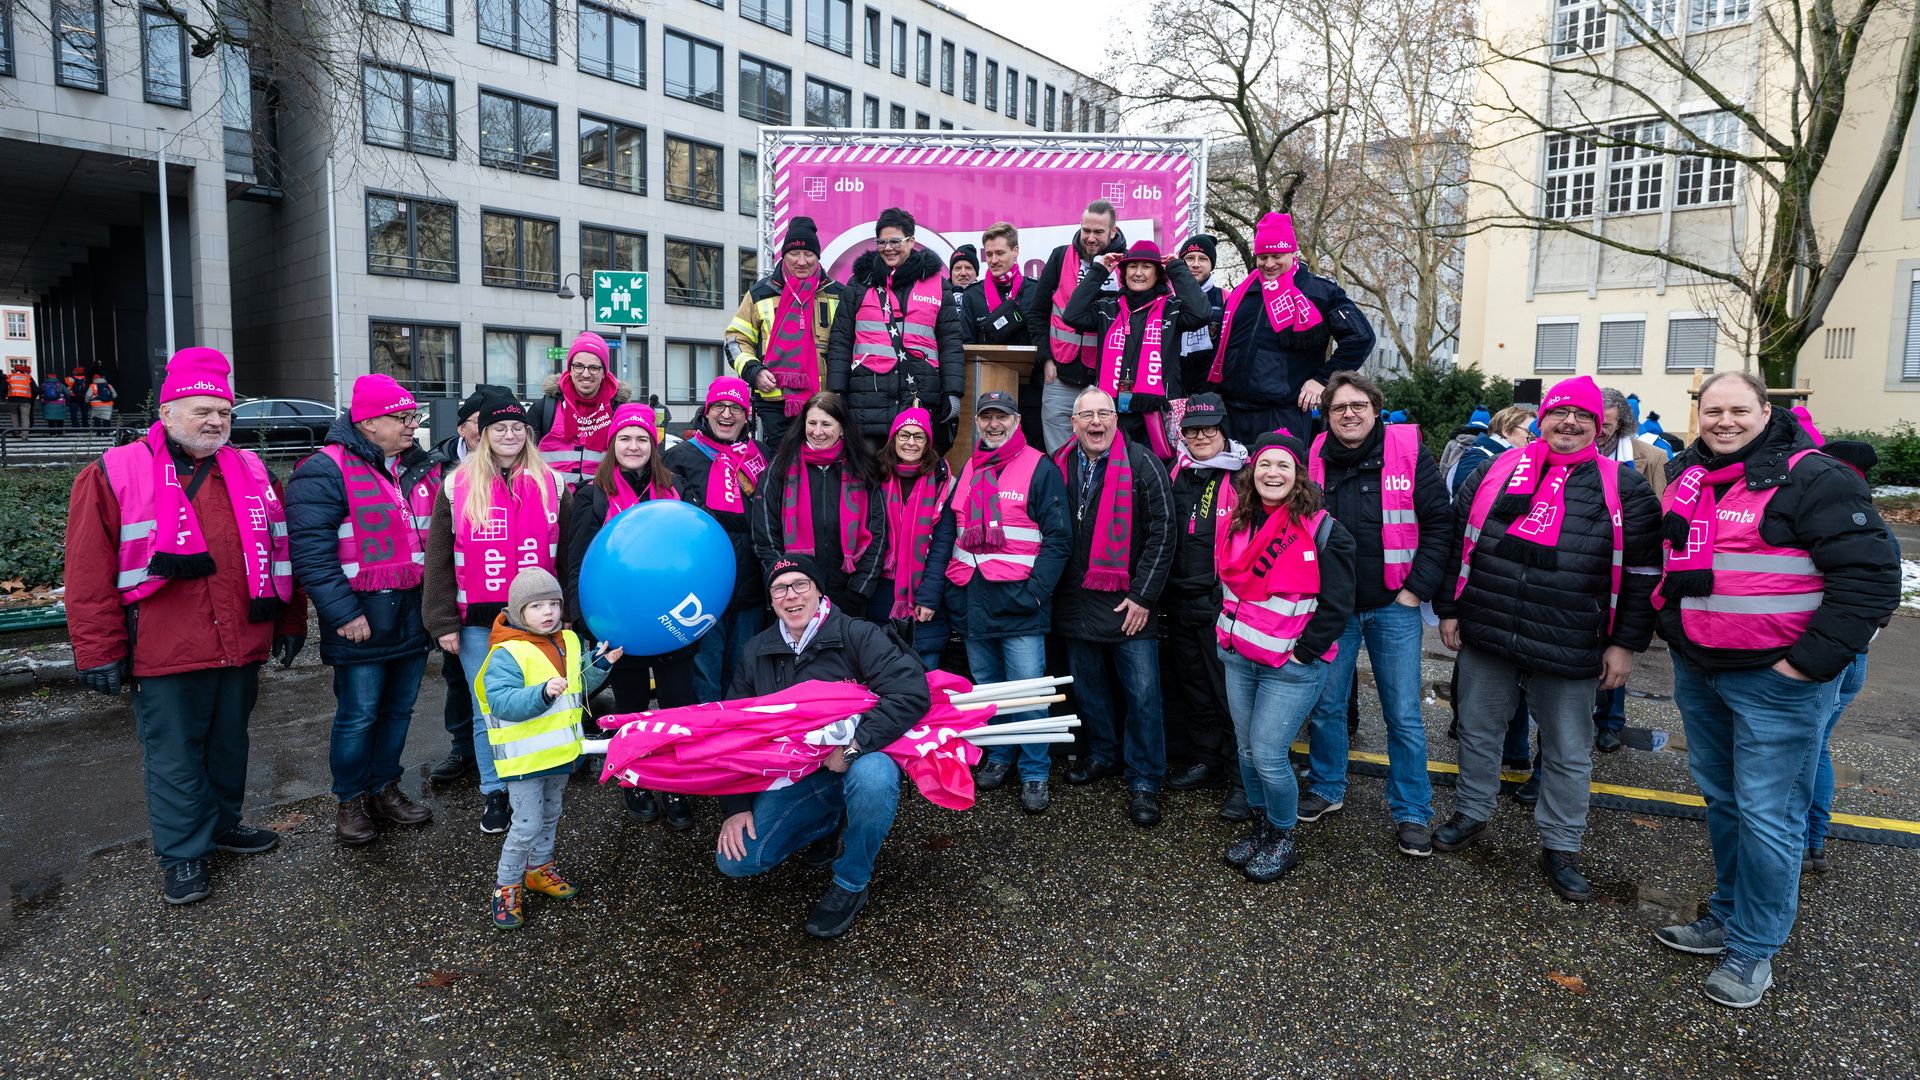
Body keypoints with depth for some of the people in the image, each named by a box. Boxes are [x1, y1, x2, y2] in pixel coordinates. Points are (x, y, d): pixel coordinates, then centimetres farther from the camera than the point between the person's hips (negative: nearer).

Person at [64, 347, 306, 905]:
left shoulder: (252, 472, 8)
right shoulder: (114, 475, -4)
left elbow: (281, 553, 12)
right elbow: (89, 574, -5)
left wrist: (290, 622, 11)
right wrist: (100, 651, -7)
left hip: (240, 647, 4)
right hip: (163, 653, -4)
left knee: (230, 744, 18)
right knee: (173, 758, 7)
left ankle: (223, 823, 37)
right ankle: (182, 854, 21)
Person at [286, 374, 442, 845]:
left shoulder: (424, 468, 11)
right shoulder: (327, 470, -11)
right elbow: (310, 549, -17)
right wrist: (343, 612, -20)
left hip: (414, 615, 6)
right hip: (362, 622, -6)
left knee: (399, 709, 16)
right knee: (358, 715, 4)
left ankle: (384, 788, 32)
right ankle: (350, 802, 22)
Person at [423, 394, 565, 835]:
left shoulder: (550, 483, 4)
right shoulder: (457, 486, 2)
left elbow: (565, 555, 7)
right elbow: (438, 559, 2)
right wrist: (443, 622, -2)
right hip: (478, 622, 0)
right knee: (488, 712, 8)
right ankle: (494, 794, 23)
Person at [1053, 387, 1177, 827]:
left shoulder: (1142, 465, -8)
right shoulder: (1058, 466, 5)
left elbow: (1162, 533, -9)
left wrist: (1142, 596, -11)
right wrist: (1051, 589, 7)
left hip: (1127, 603, -4)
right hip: (1074, 602, 4)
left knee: (1142, 694, -2)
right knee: (1087, 686, 16)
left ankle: (1144, 782, 11)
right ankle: (1102, 756, 36)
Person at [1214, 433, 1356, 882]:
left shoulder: (1322, 531, -11)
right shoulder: (1237, 522, 6)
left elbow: (1336, 604, -11)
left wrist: (1300, 654, -12)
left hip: (1292, 666, -6)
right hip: (1239, 658, 6)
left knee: (1268, 756, -5)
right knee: (1247, 749, 12)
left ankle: (1282, 841, 17)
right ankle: (1260, 826, 32)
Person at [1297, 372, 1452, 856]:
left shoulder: (1408, 452, -7)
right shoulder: (1314, 459, 0)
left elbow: (1439, 523, -5)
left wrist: (1415, 590, -9)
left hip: (1394, 605, -2)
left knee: (1404, 715, 4)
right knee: (1326, 704, 12)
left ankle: (1412, 813, 18)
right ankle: (1326, 789, 31)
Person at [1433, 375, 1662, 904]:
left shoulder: (1625, 489, 0)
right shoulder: (1496, 472, 5)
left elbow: (1642, 573, 0)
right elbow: (1457, 541, 9)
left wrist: (1625, 642, -4)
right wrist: (1449, 609, 6)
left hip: (1569, 653, -2)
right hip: (1485, 639, 2)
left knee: (1569, 753, 10)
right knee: (1478, 731, 16)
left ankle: (1560, 847, 27)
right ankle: (1471, 815, 35)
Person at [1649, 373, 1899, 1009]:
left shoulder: (1812, 478, -12)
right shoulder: (1685, 476, 9)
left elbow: (1870, 575, -16)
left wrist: (1812, 660, -19)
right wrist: (1670, 626, 18)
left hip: (1776, 679, -7)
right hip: (1697, 671, 7)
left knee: (1767, 815, -1)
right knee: (1721, 800, 18)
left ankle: (1753, 949, 13)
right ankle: (1725, 919, 32)